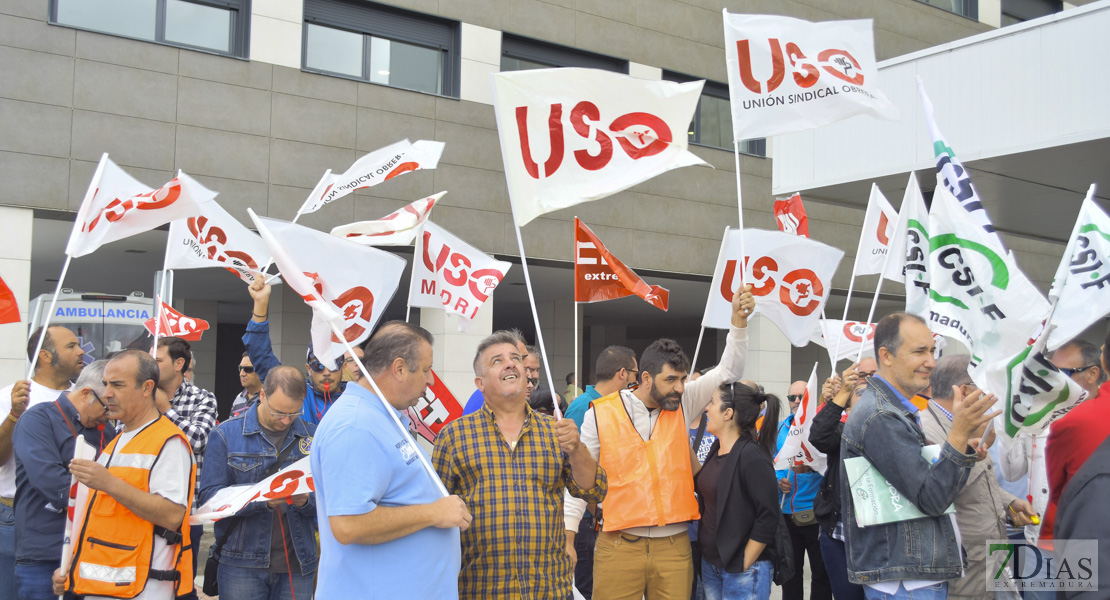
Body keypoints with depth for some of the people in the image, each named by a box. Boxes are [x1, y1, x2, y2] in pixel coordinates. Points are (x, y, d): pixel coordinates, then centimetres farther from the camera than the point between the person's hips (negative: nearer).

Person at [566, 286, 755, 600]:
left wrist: (739, 320, -8)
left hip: (674, 545, 2)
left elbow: (727, 371, 5)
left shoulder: (683, 404, 6)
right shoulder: (600, 414, -2)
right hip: (618, 546, -2)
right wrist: (567, 536, -1)